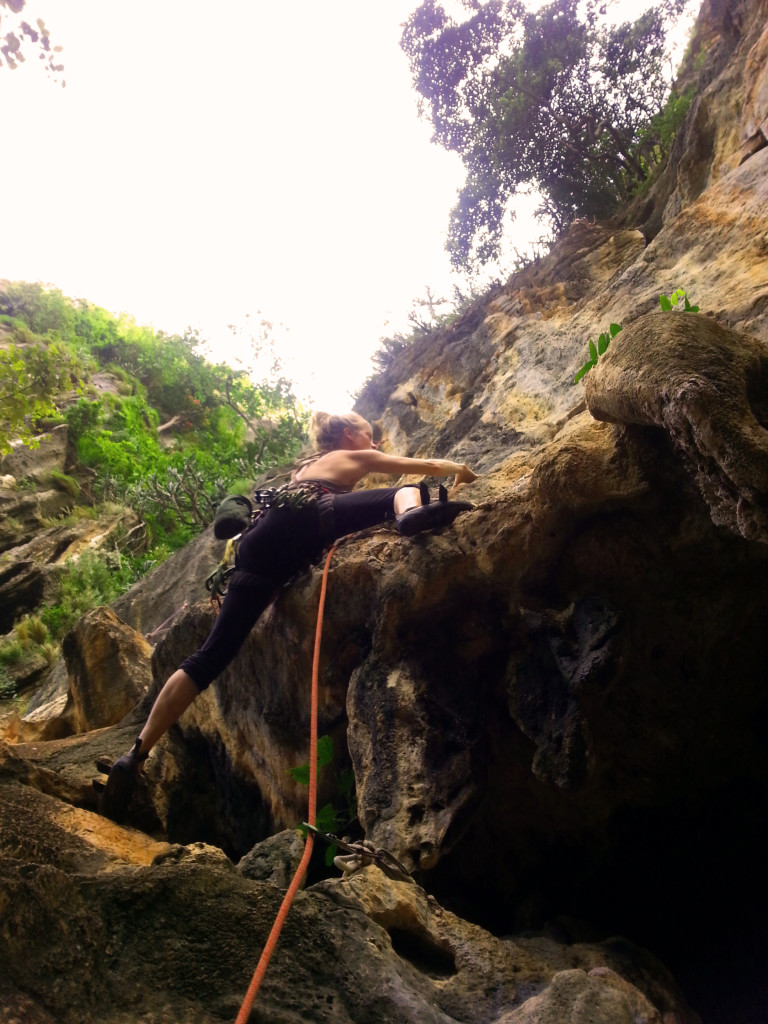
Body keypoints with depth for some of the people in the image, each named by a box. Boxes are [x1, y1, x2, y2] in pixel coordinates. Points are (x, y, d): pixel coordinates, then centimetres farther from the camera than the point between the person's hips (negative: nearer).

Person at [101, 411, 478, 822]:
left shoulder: (309, 464, 45)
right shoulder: (356, 457, 28)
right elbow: (429, 467, 34)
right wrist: (459, 470, 53)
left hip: (259, 543, 6)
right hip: (307, 518, -6)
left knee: (211, 656, -3)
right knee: (408, 491, 5)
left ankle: (136, 754, -12)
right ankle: (414, 515, -34)